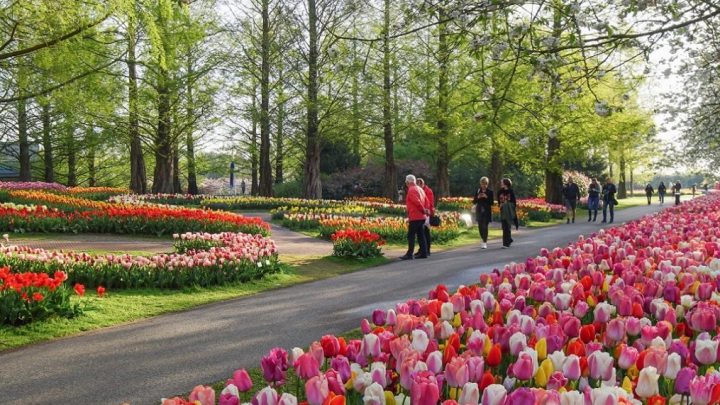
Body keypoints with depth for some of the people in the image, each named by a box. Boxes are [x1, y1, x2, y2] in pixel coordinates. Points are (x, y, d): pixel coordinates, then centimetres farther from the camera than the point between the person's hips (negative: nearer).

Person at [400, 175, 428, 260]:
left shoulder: (411, 190, -12)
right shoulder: (420, 189, 16)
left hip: (415, 217, -9)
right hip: (421, 217, 9)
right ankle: (423, 253, 12)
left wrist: (423, 210, -9)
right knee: (421, 235, 11)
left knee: (411, 236, -6)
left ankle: (409, 254, -6)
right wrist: (424, 210, 7)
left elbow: (417, 202, -20)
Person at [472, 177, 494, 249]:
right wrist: (478, 197, -12)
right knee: (480, 227, 5)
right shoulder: (477, 191, 7)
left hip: (487, 211, -3)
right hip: (479, 211, 3)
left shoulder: (490, 192, -1)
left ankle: (485, 243, -10)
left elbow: (491, 202, -3)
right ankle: (484, 240, 23)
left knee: (485, 227, -11)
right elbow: (474, 202, 7)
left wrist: (486, 197, -18)